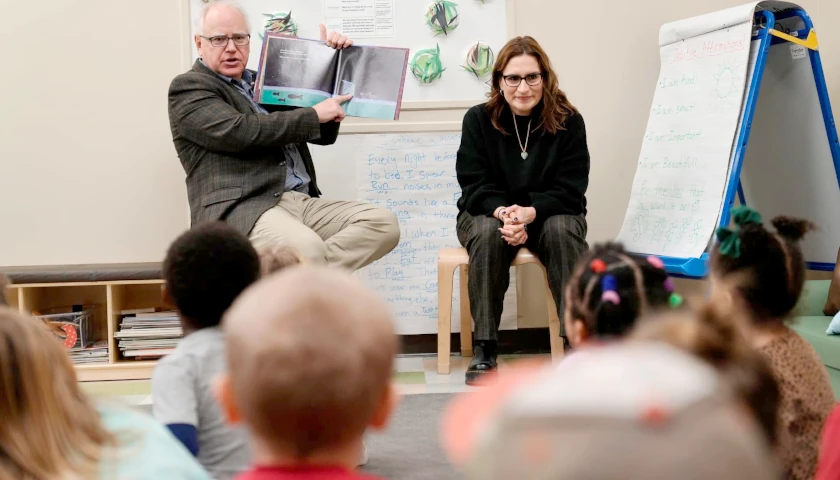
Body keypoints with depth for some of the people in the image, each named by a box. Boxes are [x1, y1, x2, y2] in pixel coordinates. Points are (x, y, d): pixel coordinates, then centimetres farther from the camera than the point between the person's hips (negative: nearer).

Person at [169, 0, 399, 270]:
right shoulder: (188, 88, 3)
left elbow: (324, 135, 28)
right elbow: (240, 131, -15)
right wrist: (313, 115, -8)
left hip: (302, 201, 8)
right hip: (241, 209, -8)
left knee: (384, 224, -15)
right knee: (306, 250, -39)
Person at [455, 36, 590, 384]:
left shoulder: (568, 121, -7)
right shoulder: (478, 120, -5)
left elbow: (570, 189, -10)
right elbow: (474, 185, -9)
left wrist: (531, 212, -29)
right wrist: (502, 212, -31)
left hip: (549, 213, 0)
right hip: (489, 212, 0)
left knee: (563, 230, -34)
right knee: (488, 233, -34)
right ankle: (484, 350, -30)